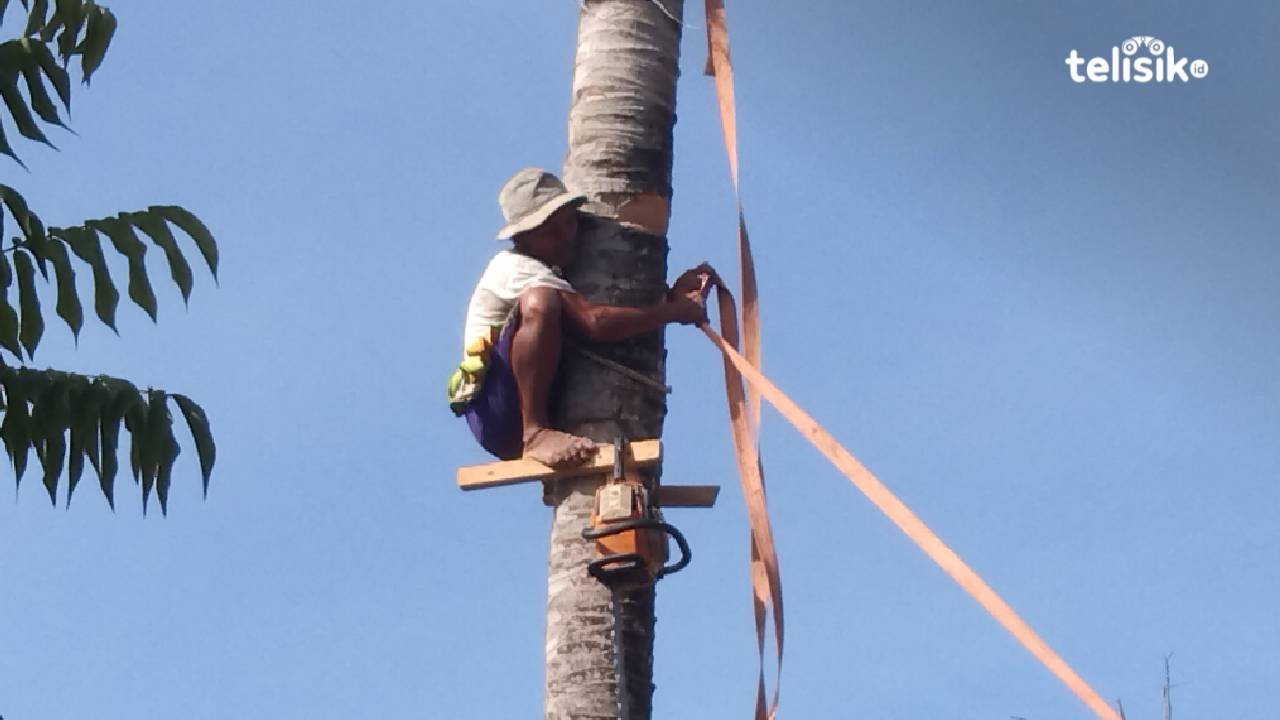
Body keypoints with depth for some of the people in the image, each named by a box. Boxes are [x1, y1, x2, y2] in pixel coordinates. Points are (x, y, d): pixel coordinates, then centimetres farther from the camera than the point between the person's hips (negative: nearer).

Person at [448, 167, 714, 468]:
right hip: (497, 417, -9)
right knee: (540, 301, -28)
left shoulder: (553, 274, 18)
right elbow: (595, 322, -25)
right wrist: (675, 312, -17)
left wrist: (672, 295, -4)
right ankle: (536, 433, -30)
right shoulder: (515, 268, -12)